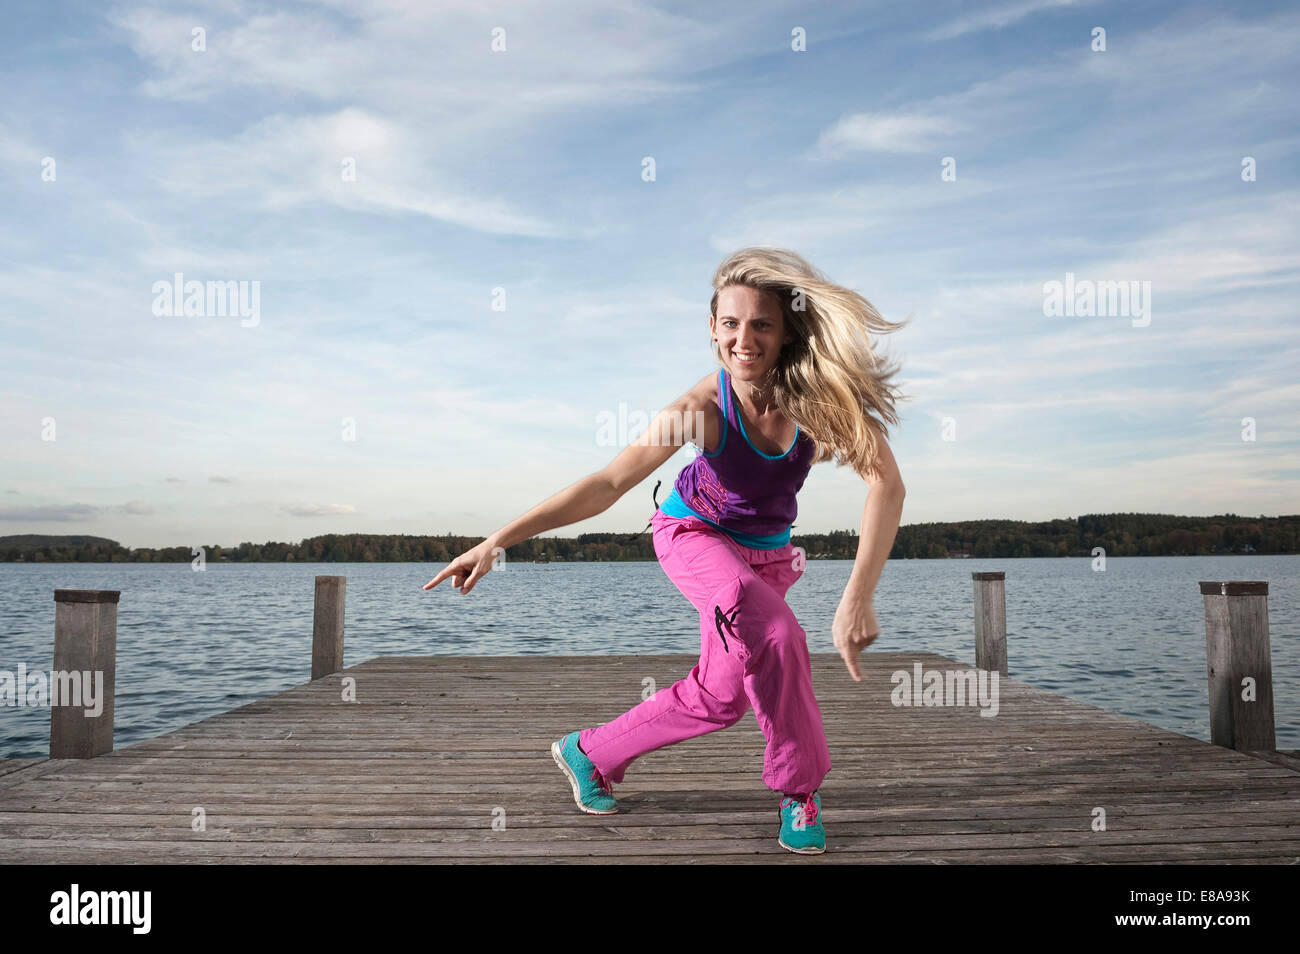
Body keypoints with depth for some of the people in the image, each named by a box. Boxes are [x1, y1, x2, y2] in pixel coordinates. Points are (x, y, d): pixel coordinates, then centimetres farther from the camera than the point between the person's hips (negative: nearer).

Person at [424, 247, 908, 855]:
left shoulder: (822, 393, -27)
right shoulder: (703, 407, -30)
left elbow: (887, 483, -35)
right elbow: (608, 484, -27)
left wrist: (858, 598, -46)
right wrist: (497, 541, -31)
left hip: (766, 552, 4)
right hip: (694, 533, -4)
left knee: (719, 695, 6)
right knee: (773, 634, -30)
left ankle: (589, 753, 25)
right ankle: (799, 790, -9)